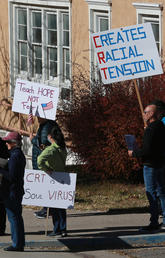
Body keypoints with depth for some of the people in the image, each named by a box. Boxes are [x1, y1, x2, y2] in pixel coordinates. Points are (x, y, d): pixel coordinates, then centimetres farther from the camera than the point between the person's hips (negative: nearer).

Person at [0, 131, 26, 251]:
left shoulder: (15, 156, -18)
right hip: (18, 191, 10)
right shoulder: (20, 154, 13)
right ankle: (20, 244, 19)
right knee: (17, 217, 14)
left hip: (12, 192, -10)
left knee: (13, 217, -5)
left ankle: (17, 244, -3)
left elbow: (11, 176, -22)